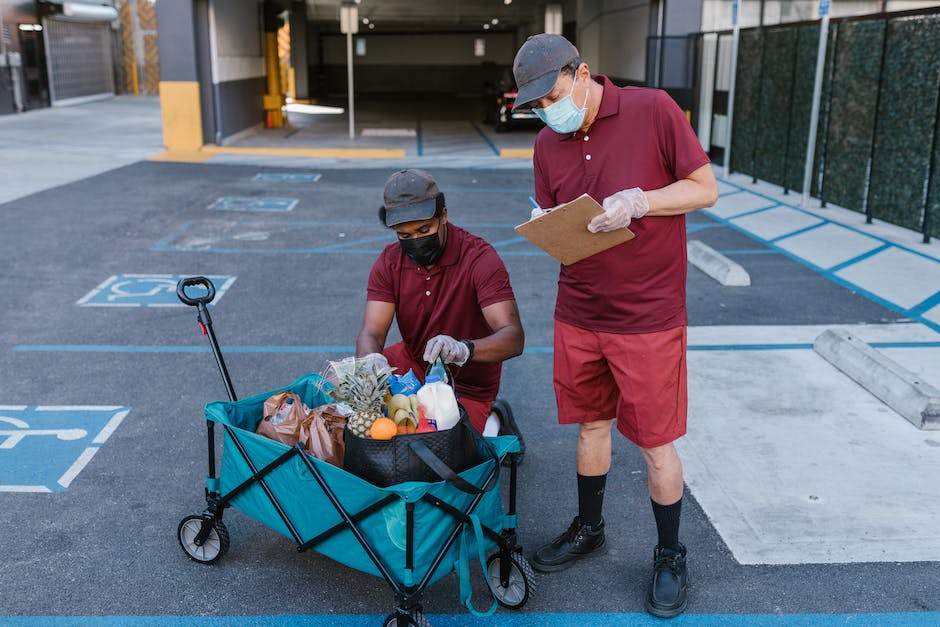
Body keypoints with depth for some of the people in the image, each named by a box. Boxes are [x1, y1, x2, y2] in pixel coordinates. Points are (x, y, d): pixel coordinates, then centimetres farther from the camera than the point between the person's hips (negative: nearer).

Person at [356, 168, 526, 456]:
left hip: (467, 386, -5)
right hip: (412, 363, 5)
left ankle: (491, 424, 7)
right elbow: (371, 334, -16)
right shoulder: (389, 262, -8)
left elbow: (513, 338, -31)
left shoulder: (479, 257, -23)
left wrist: (464, 349, -53)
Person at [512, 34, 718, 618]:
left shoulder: (653, 109, -11)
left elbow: (706, 189, -7)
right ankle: (589, 529, 39)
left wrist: (639, 202, -22)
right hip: (579, 315, 5)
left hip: (649, 317, -4)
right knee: (591, 424, 18)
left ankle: (670, 557, 27)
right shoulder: (548, 143, 4)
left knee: (656, 442, 5)